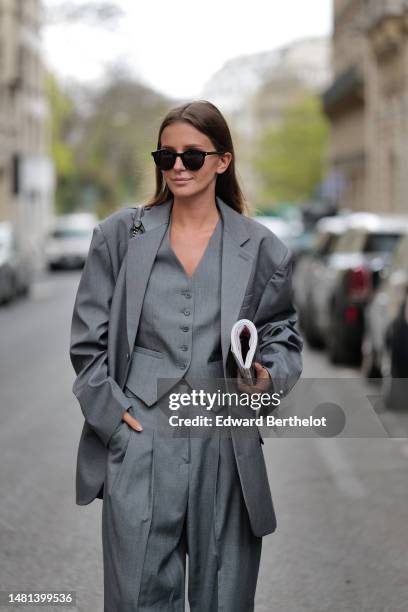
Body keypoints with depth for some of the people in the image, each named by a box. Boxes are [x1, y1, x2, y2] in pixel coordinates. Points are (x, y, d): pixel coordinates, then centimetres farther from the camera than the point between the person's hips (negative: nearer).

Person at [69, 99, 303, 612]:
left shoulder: (260, 248, 5)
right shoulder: (118, 236, 5)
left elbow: (283, 335, 13)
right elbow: (87, 338, 7)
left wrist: (270, 377, -8)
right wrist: (110, 412, -2)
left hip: (227, 446, 1)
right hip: (138, 440, 0)